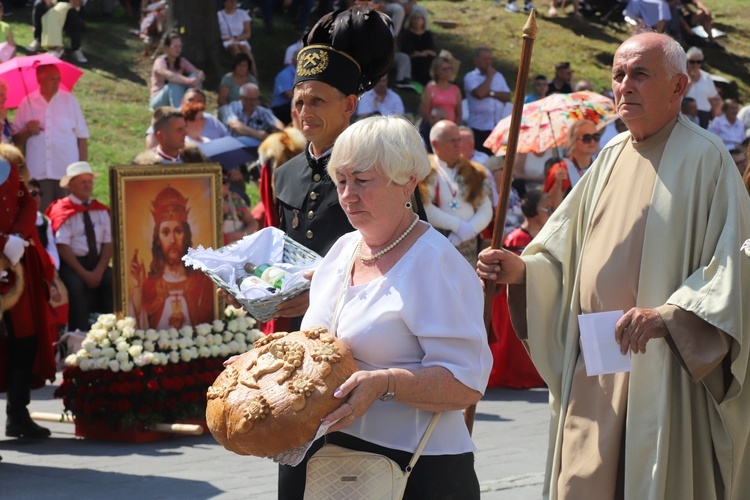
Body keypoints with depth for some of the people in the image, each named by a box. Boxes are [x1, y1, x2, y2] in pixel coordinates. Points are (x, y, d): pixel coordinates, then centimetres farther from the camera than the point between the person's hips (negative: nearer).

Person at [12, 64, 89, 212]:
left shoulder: (70, 101, 5)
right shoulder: (27, 103, 6)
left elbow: (82, 138, 6)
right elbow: (16, 140, 9)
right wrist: (27, 132, -12)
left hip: (67, 172, -1)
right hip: (38, 174, 1)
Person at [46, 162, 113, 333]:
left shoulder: (101, 211, 11)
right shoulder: (62, 211, -5)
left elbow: (108, 244, 5)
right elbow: (63, 247, -11)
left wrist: (99, 271, -11)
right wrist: (84, 273, -18)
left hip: (97, 262, 4)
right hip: (71, 263, -4)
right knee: (76, 286, -33)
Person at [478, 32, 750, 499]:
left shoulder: (705, 158, -5)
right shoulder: (611, 158, 16)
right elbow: (566, 251, 20)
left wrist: (668, 315, -25)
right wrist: (523, 268, 0)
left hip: (660, 370, -6)